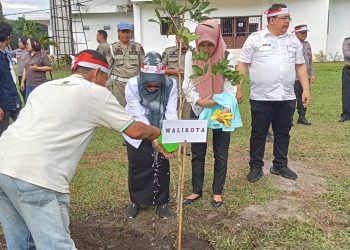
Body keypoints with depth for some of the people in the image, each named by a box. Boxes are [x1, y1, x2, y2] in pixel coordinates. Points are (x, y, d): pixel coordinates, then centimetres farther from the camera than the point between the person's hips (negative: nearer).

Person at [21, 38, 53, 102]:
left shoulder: (42, 54, -6)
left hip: (40, 84, -6)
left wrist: (37, 68, -18)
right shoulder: (27, 56, 13)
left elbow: (50, 67, -9)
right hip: (28, 85, 6)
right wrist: (22, 81, 13)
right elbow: (25, 69, 17)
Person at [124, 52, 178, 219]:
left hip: (160, 132, 1)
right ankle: (135, 201, 31)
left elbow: (171, 113, -26)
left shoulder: (170, 85, -24)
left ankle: (162, 201, 27)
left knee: (162, 167, 6)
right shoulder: (132, 85, -28)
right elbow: (139, 117, -32)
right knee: (137, 167, 9)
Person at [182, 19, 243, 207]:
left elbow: (230, 86, -15)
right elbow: (187, 85, -10)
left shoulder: (227, 57, -11)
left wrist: (227, 108, -33)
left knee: (221, 154, 7)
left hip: (221, 110, -1)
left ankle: (217, 192, 23)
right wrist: (199, 101, -29)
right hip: (198, 109, 1)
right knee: (197, 153, 8)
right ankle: (196, 190, 24)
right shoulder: (191, 56, -8)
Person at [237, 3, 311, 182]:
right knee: (258, 133, 5)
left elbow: (300, 66, 13)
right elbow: (243, 65, -2)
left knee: (283, 133, 13)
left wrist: (306, 89, 6)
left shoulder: (293, 41, 10)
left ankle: (280, 166, 28)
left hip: (287, 97, 4)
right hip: (261, 98, -4)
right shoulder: (255, 39, -2)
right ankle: (256, 167, 19)